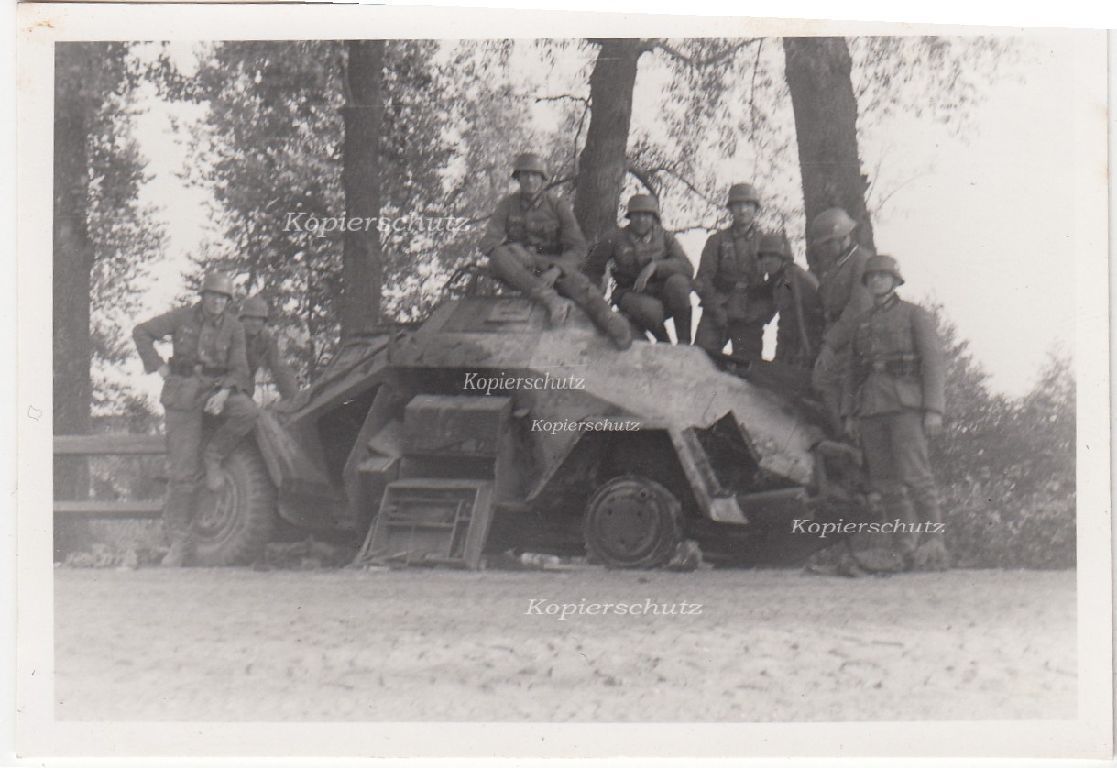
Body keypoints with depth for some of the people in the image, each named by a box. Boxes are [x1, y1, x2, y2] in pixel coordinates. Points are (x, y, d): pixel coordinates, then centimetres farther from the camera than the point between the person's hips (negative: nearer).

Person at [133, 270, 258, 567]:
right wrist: (159, 368, -5)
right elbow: (142, 333, 3)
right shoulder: (183, 317, -3)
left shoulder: (233, 328, -1)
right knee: (183, 472, -6)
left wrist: (224, 394, -20)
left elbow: (238, 369, -1)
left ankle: (213, 455, -6)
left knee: (247, 410, -33)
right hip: (183, 394, -2)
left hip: (216, 389, 2)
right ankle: (179, 543, 2)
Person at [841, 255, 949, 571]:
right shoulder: (862, 323, 20)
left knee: (914, 475, -16)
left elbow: (933, 361, -3)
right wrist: (849, 415, 10)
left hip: (905, 403, -5)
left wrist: (933, 409, -12)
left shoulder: (914, 314, 4)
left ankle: (933, 547, -14)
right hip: (870, 408, 5)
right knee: (886, 484, 0)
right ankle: (909, 550, 3)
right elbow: (853, 372, 21)